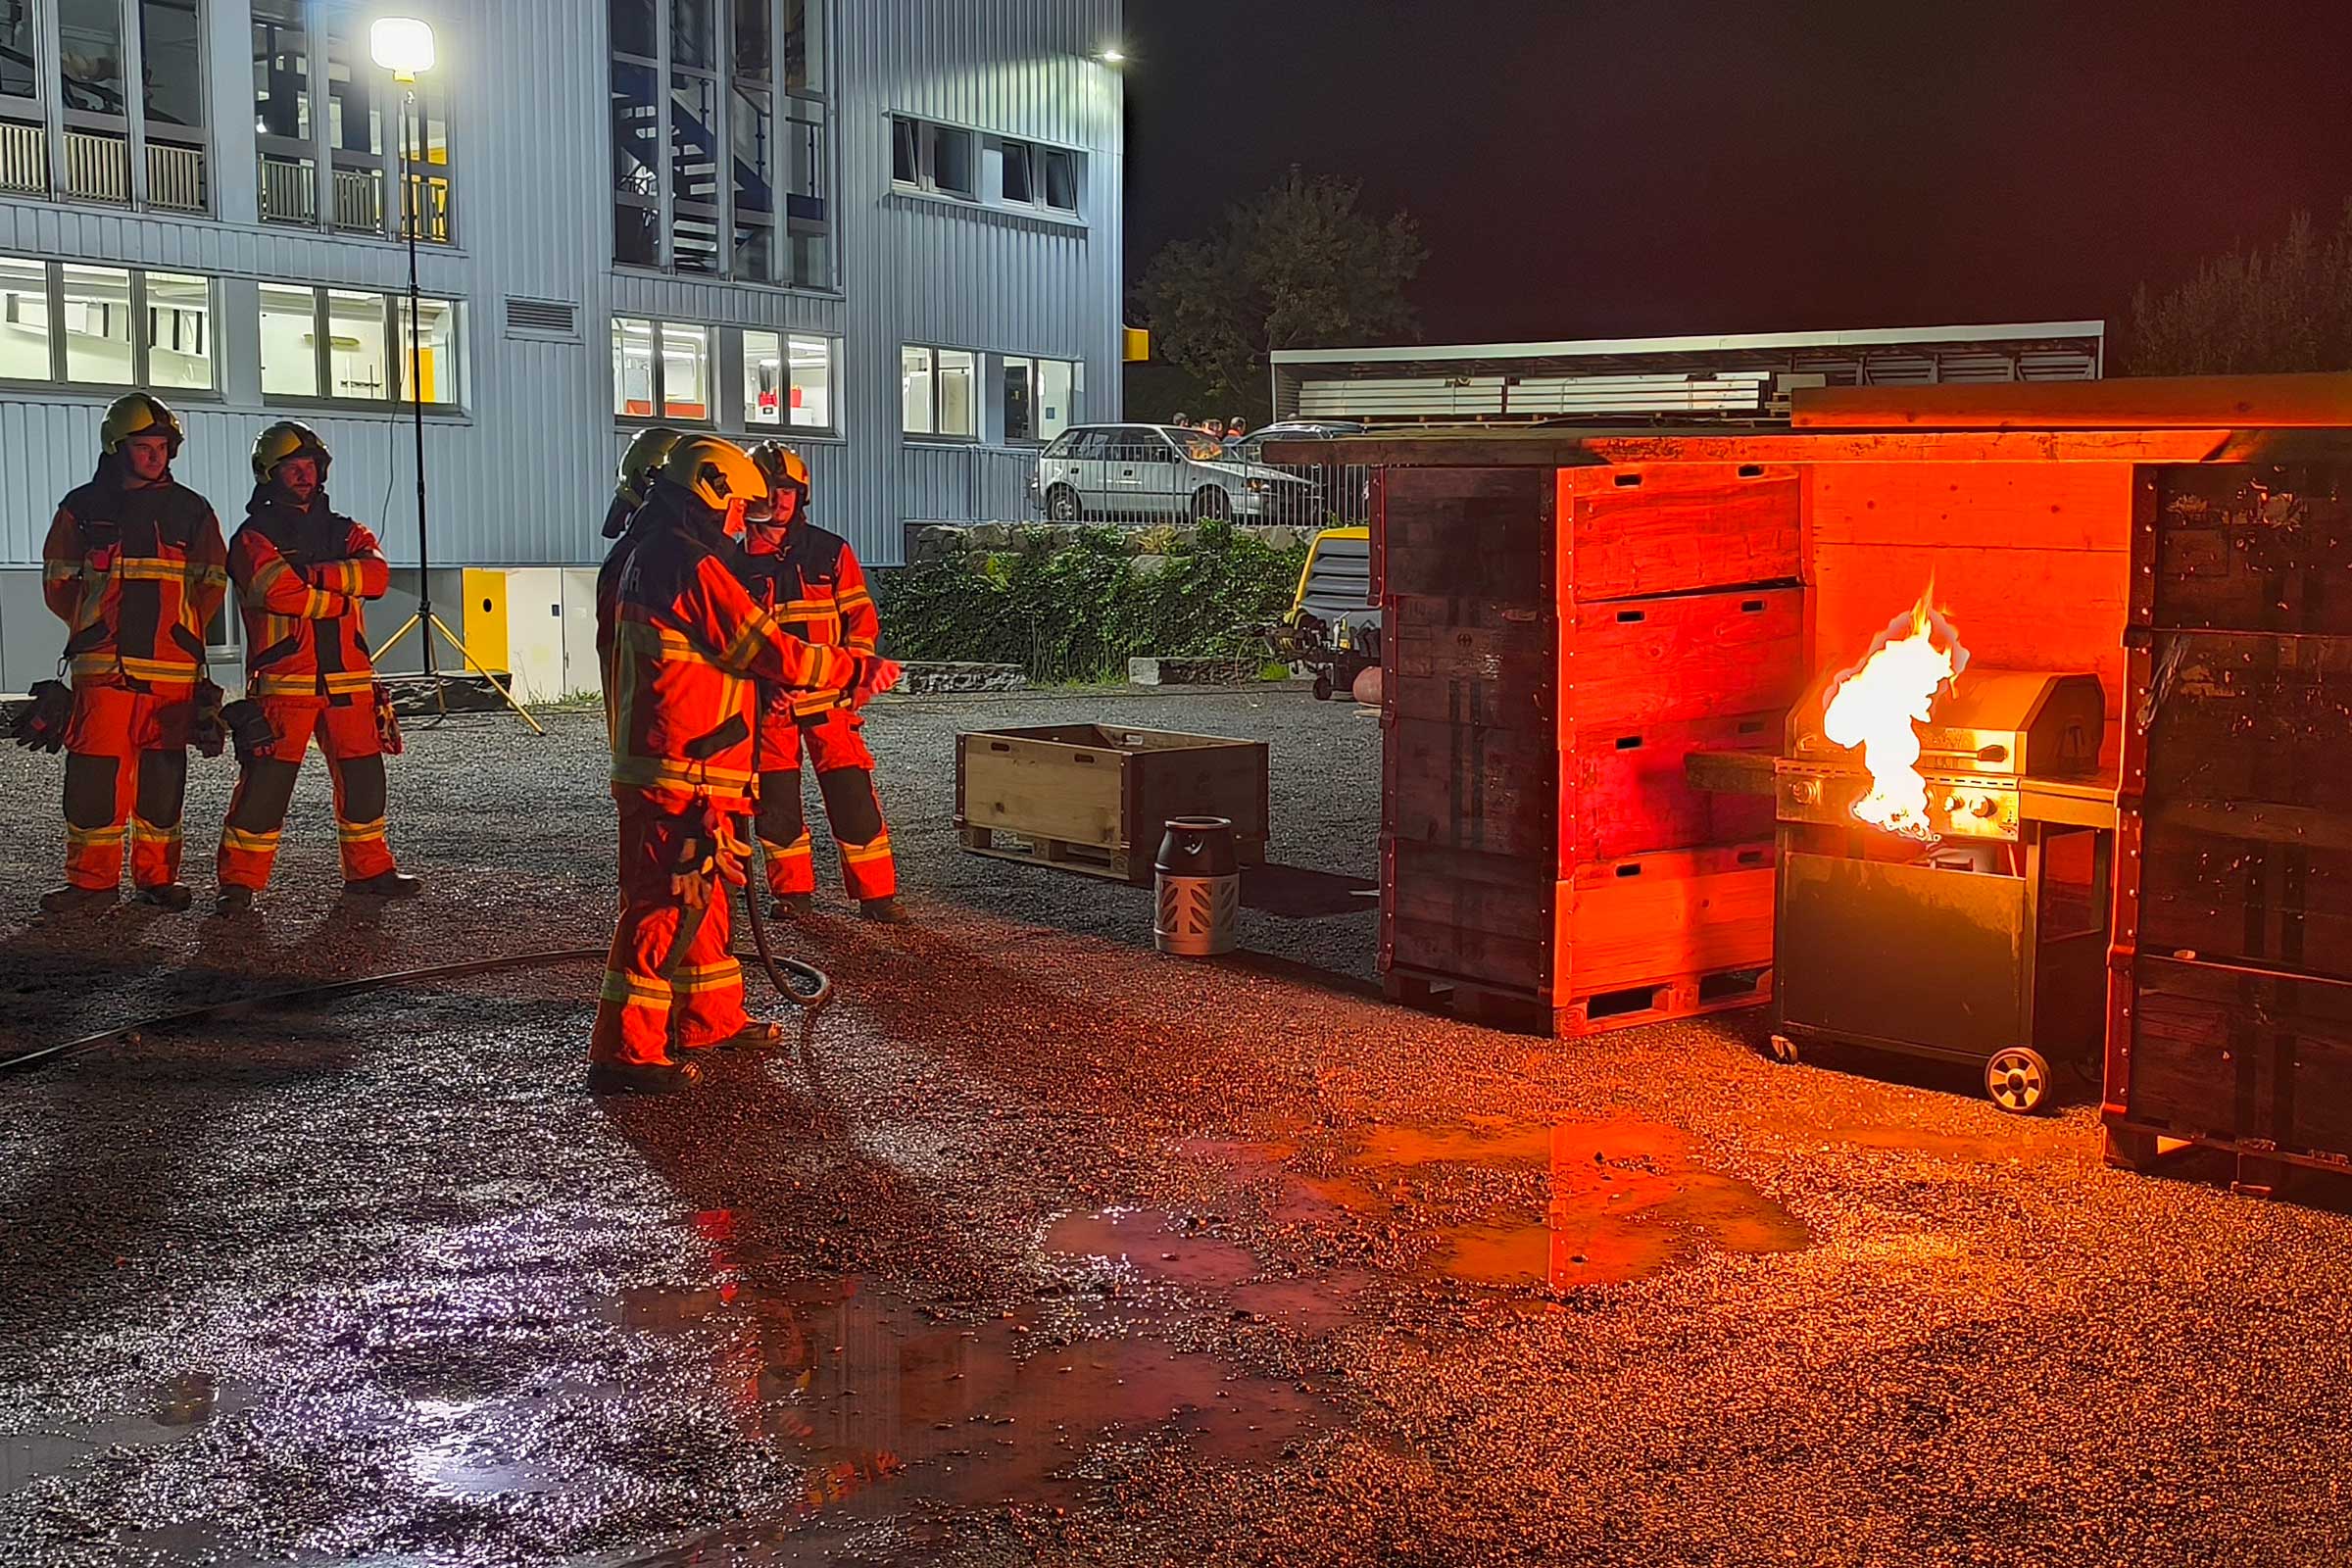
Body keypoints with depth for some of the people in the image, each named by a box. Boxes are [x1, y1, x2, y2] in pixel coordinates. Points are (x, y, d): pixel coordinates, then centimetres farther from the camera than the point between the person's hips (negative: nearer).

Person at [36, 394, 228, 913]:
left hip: (173, 666, 1)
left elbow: (212, 582, 11)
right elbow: (58, 580, 12)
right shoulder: (83, 507, 8)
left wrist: (179, 630, 5)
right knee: (94, 770, -5)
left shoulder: (190, 510, 10)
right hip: (102, 664, -1)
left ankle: (158, 876, 12)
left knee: (162, 772, 4)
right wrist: (96, 626, 7)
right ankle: (93, 879, 2)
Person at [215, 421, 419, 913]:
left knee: (363, 776, 9)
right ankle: (240, 880, 0)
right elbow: (280, 591, -17)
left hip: (348, 679, 5)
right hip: (283, 682, -5)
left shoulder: (345, 533, 17)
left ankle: (369, 868, 23)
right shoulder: (254, 538, 2)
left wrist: (315, 574, -14)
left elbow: (376, 575, -4)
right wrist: (339, 599, -7)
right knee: (266, 781, -7)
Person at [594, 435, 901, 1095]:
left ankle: (712, 1020, 30)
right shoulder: (695, 567, -17)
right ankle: (626, 1053, -5)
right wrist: (861, 671, -5)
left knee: (700, 896, 19)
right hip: (683, 775, -11)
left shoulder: (649, 557, 16)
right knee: (667, 905, -8)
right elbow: (771, 650, -15)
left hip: (651, 762, 11)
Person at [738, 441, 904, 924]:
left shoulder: (831, 552, 3)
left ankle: (876, 894, 2)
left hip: (827, 700, -1)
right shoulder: (737, 561, 3)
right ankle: (793, 890, 19)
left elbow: (863, 618, 3)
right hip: (769, 703, 1)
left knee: (853, 796, -4)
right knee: (776, 801, 5)